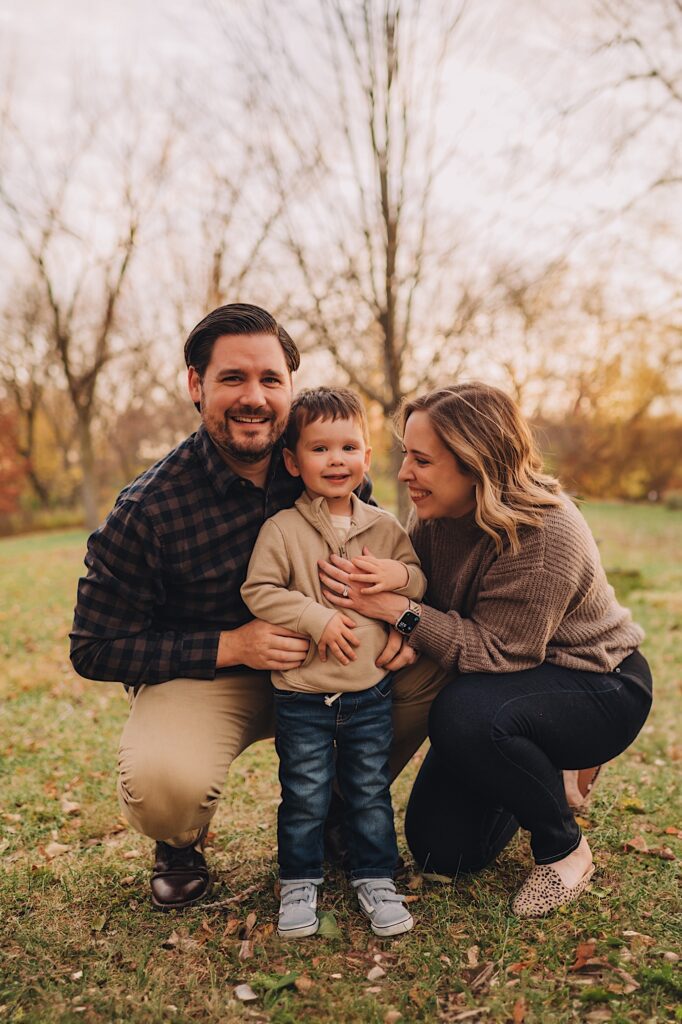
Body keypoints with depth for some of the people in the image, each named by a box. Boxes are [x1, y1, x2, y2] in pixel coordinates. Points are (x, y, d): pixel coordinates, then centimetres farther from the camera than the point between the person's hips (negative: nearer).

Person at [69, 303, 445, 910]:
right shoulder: (147, 510, -19)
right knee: (163, 784, -35)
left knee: (429, 668, -16)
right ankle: (180, 845, 7)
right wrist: (232, 646, -24)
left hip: (317, 662, 4)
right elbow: (95, 649, -14)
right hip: (201, 674, -4)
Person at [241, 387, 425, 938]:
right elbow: (258, 591, -11)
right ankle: (299, 882, 29)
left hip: (371, 693, 3)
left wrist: (402, 575, -12)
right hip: (302, 696, -2)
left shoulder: (384, 527, 3)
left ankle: (376, 878, 31)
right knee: (305, 797, 9)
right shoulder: (282, 529, -7)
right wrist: (317, 618, -19)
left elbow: (421, 580, 11)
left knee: (371, 792, 14)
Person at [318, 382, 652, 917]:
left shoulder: (544, 534, -31)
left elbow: (498, 651, -29)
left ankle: (566, 850, -8)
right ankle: (535, 779, 30)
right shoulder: (436, 512, -8)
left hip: (602, 690, -7)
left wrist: (396, 610, -34)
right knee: (439, 849, 1)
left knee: (465, 714, -37)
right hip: (513, 683, 7)